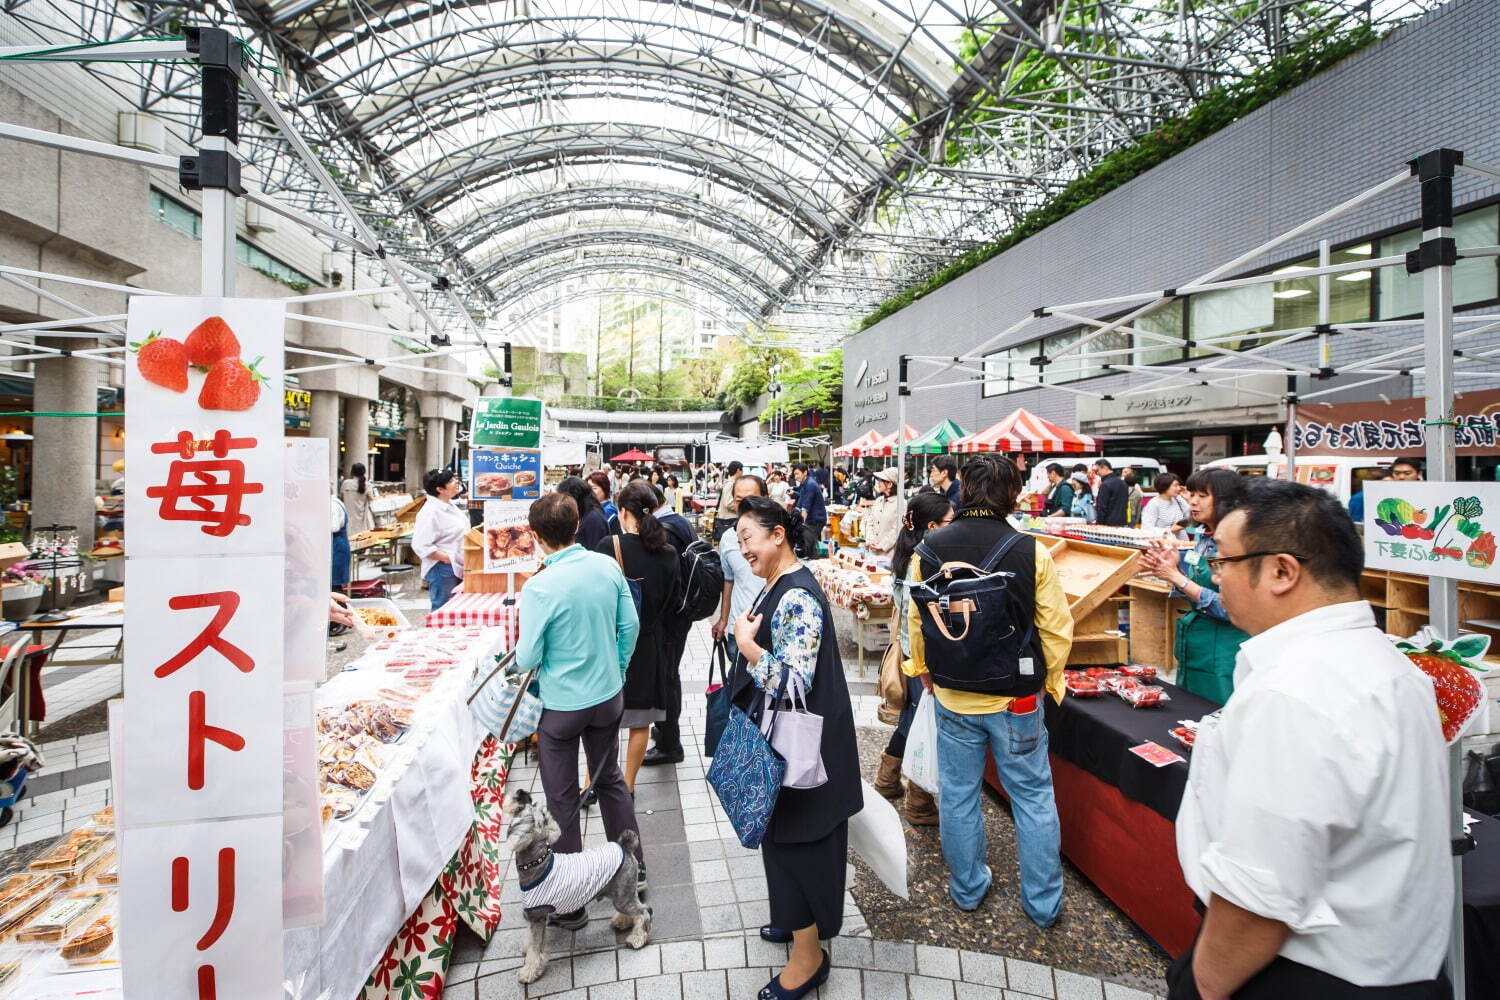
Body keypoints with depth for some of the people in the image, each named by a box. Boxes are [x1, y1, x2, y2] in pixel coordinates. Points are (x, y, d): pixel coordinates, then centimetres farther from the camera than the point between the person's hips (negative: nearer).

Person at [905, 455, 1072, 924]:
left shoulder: (931, 547, -10)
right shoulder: (1031, 552, -16)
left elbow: (916, 618, 1)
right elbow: (1057, 628, -7)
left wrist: (923, 670, 17)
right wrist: (1048, 682, 10)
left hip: (953, 695, 2)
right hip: (1017, 697, -1)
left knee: (958, 793, 17)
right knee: (1033, 797, 17)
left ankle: (967, 889, 36)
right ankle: (1043, 903, 32)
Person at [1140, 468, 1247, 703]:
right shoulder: (1201, 536, 5)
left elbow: (1228, 608, -23)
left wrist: (1177, 577, -21)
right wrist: (1176, 563, -2)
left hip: (1222, 655, -8)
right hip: (1192, 648, 8)